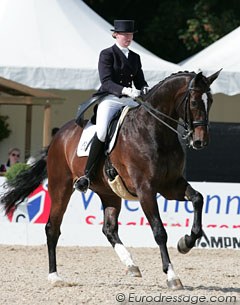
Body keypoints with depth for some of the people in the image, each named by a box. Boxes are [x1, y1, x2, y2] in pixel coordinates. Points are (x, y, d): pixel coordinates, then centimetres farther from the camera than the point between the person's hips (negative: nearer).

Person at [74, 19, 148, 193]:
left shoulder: (135, 57, 18)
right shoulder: (107, 54, 0)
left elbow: (140, 81, 17)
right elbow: (106, 82, -10)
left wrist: (145, 90, -9)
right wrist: (125, 90, -27)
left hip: (130, 100, 6)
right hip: (109, 99, -6)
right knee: (102, 133, -28)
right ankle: (87, 175, -21)